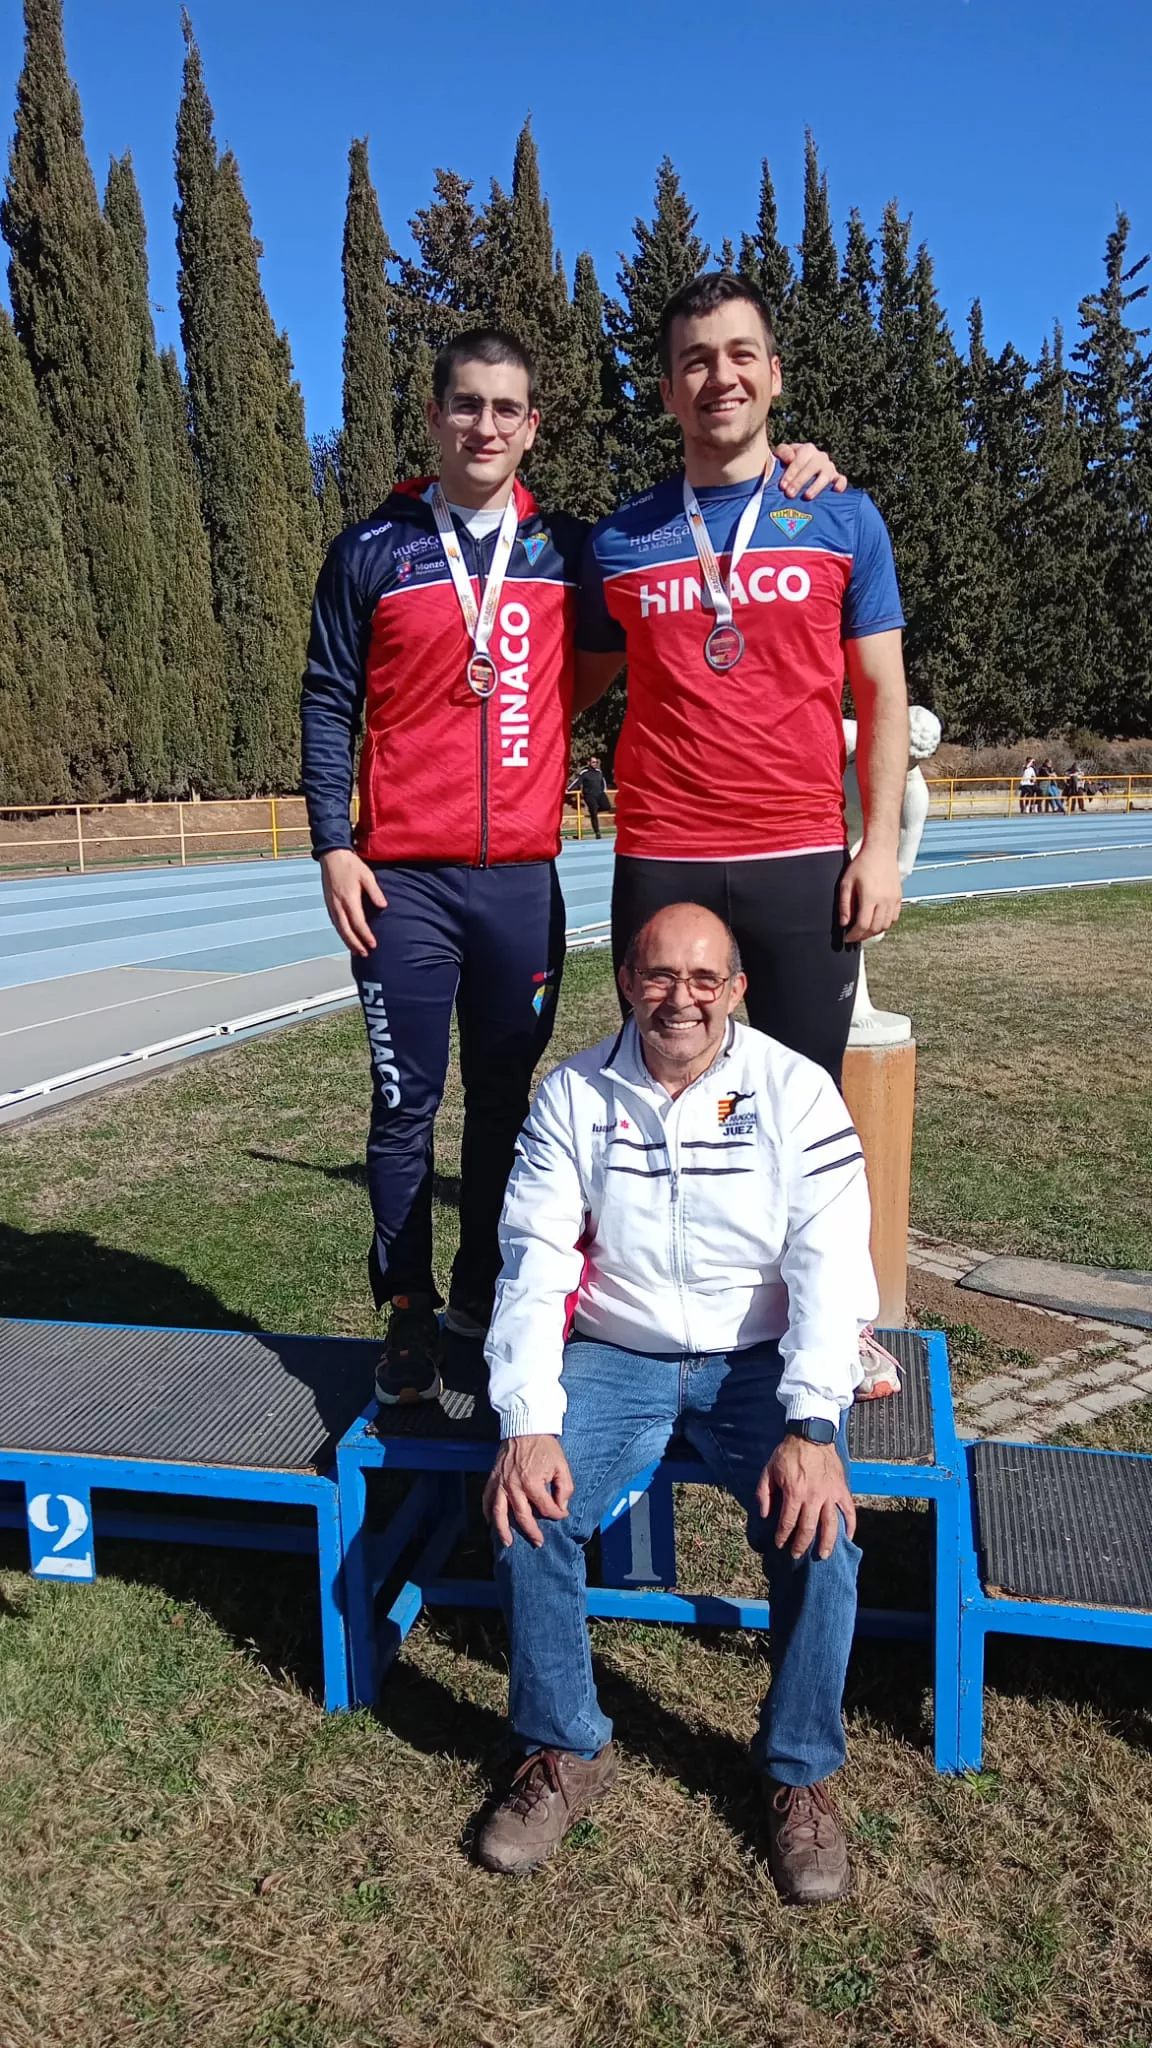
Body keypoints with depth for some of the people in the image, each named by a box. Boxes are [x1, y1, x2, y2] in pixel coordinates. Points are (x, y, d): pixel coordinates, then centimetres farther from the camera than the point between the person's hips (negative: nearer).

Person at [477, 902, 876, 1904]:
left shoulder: (796, 1090, -6)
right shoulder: (572, 1094, -2)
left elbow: (829, 1266, -13)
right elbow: (534, 1263, -8)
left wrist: (811, 1427, -26)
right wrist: (528, 1424, -20)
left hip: (758, 1360, -1)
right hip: (615, 1357, 1)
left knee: (819, 1526, -24)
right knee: (526, 1507, -21)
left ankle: (801, 1773, 4)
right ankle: (566, 1750, 5)